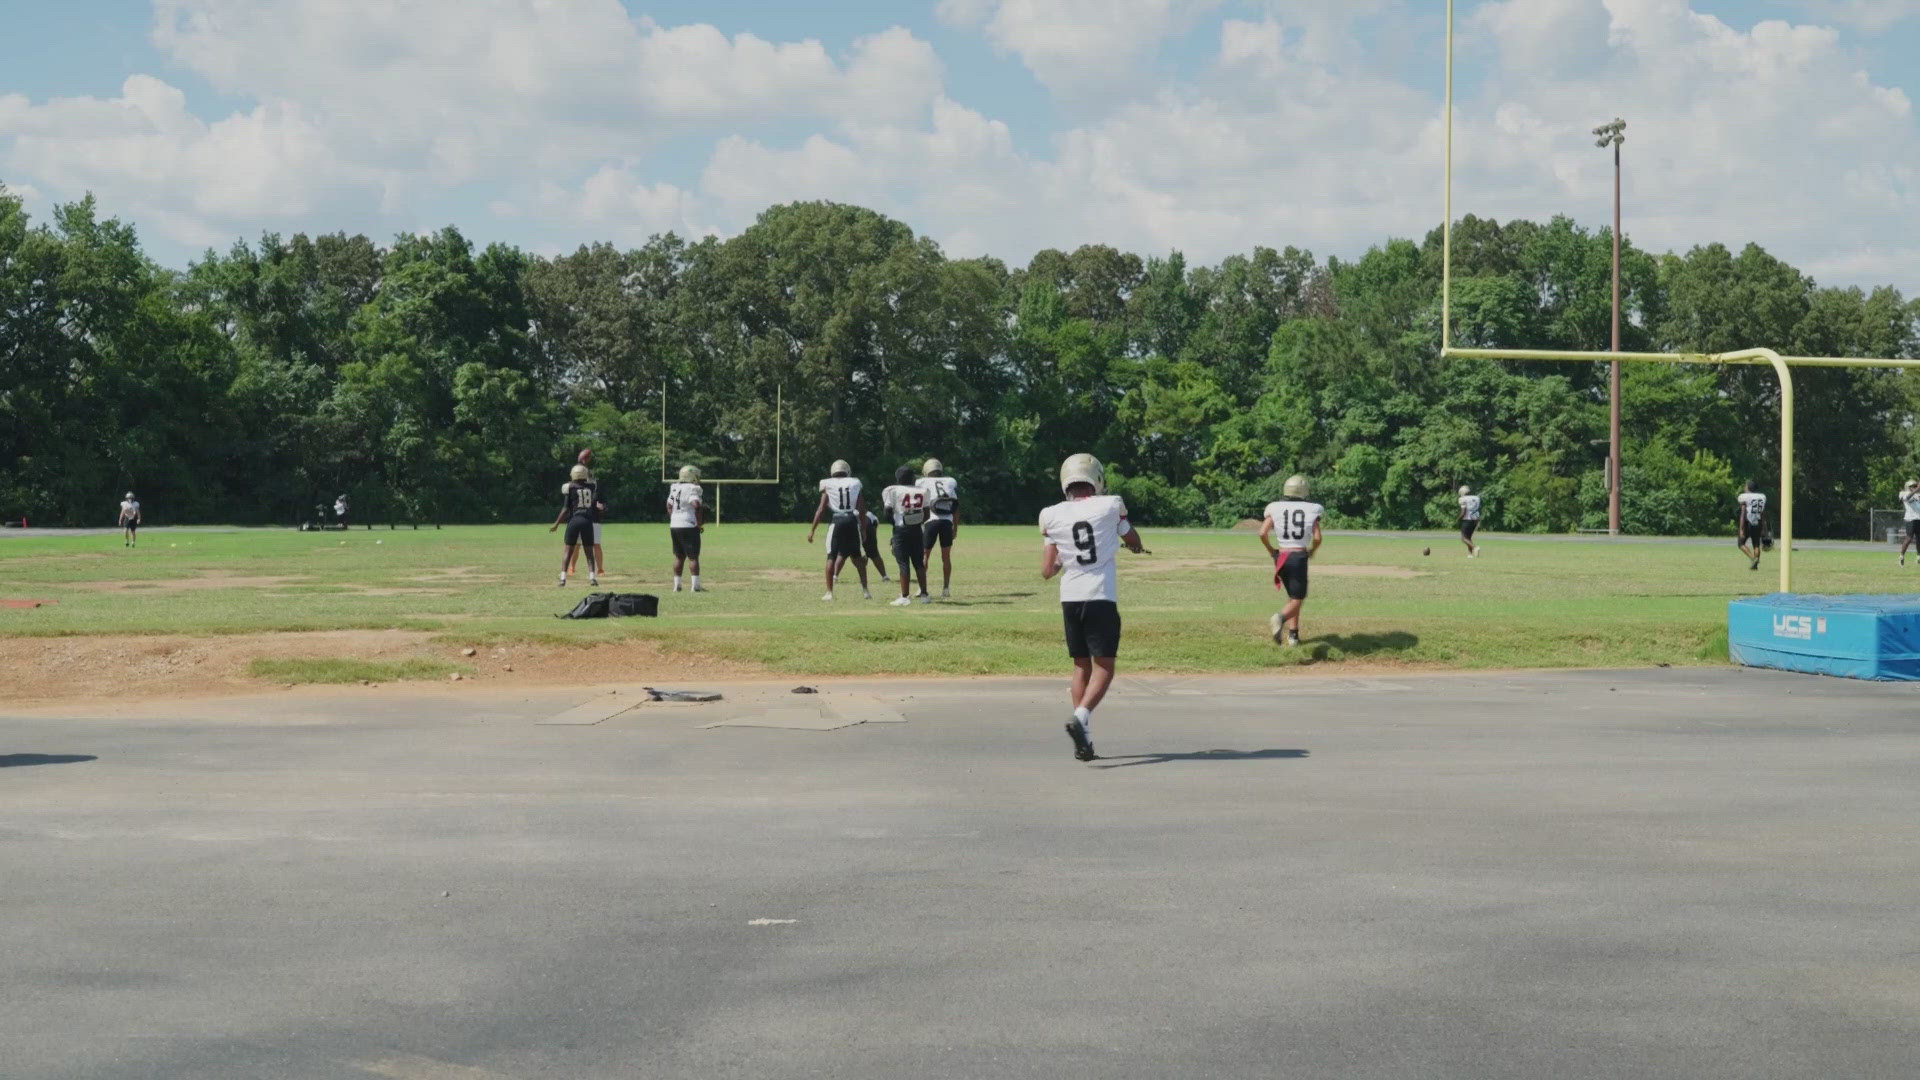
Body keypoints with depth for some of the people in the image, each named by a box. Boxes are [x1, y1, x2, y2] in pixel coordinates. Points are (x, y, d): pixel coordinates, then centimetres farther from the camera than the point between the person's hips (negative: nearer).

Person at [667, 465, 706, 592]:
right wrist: (699, 523, -15)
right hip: (688, 526, -7)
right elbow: (697, 506, -25)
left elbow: (669, 506, 20)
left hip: (674, 526, 7)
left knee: (679, 556, 14)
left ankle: (676, 585, 15)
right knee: (693, 556, -1)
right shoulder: (692, 489, -14)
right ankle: (695, 585, -2)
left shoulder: (674, 489, 11)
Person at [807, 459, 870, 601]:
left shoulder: (828, 485, 4)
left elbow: (821, 509, 0)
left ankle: (829, 592, -1)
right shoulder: (855, 484, 9)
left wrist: (812, 530, 3)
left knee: (831, 557, 4)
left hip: (837, 521, -2)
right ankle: (865, 589, 17)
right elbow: (862, 509, 6)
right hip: (853, 521, 2)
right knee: (856, 556, 17)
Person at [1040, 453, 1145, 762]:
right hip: (1101, 597, -3)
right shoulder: (1110, 506, -2)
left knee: (1081, 665, 13)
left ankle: (1084, 740, 12)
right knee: (1104, 666, 2)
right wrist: (1134, 544, 40)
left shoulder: (1052, 516, 1)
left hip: (1069, 598, 3)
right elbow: (1134, 543, 17)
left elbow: (1047, 571, 4)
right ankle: (1081, 716, -22)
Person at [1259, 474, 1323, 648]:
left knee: (1293, 596, 19)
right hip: (1299, 556, -3)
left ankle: (1293, 636, 15)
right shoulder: (1311, 510, -2)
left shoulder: (1275, 509, 1)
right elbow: (1317, 538, -7)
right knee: (1297, 599, 0)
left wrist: (1271, 551, 9)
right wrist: (1311, 552, 13)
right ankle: (1280, 618, -31)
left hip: (1281, 556, 3)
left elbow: (1263, 533, -7)